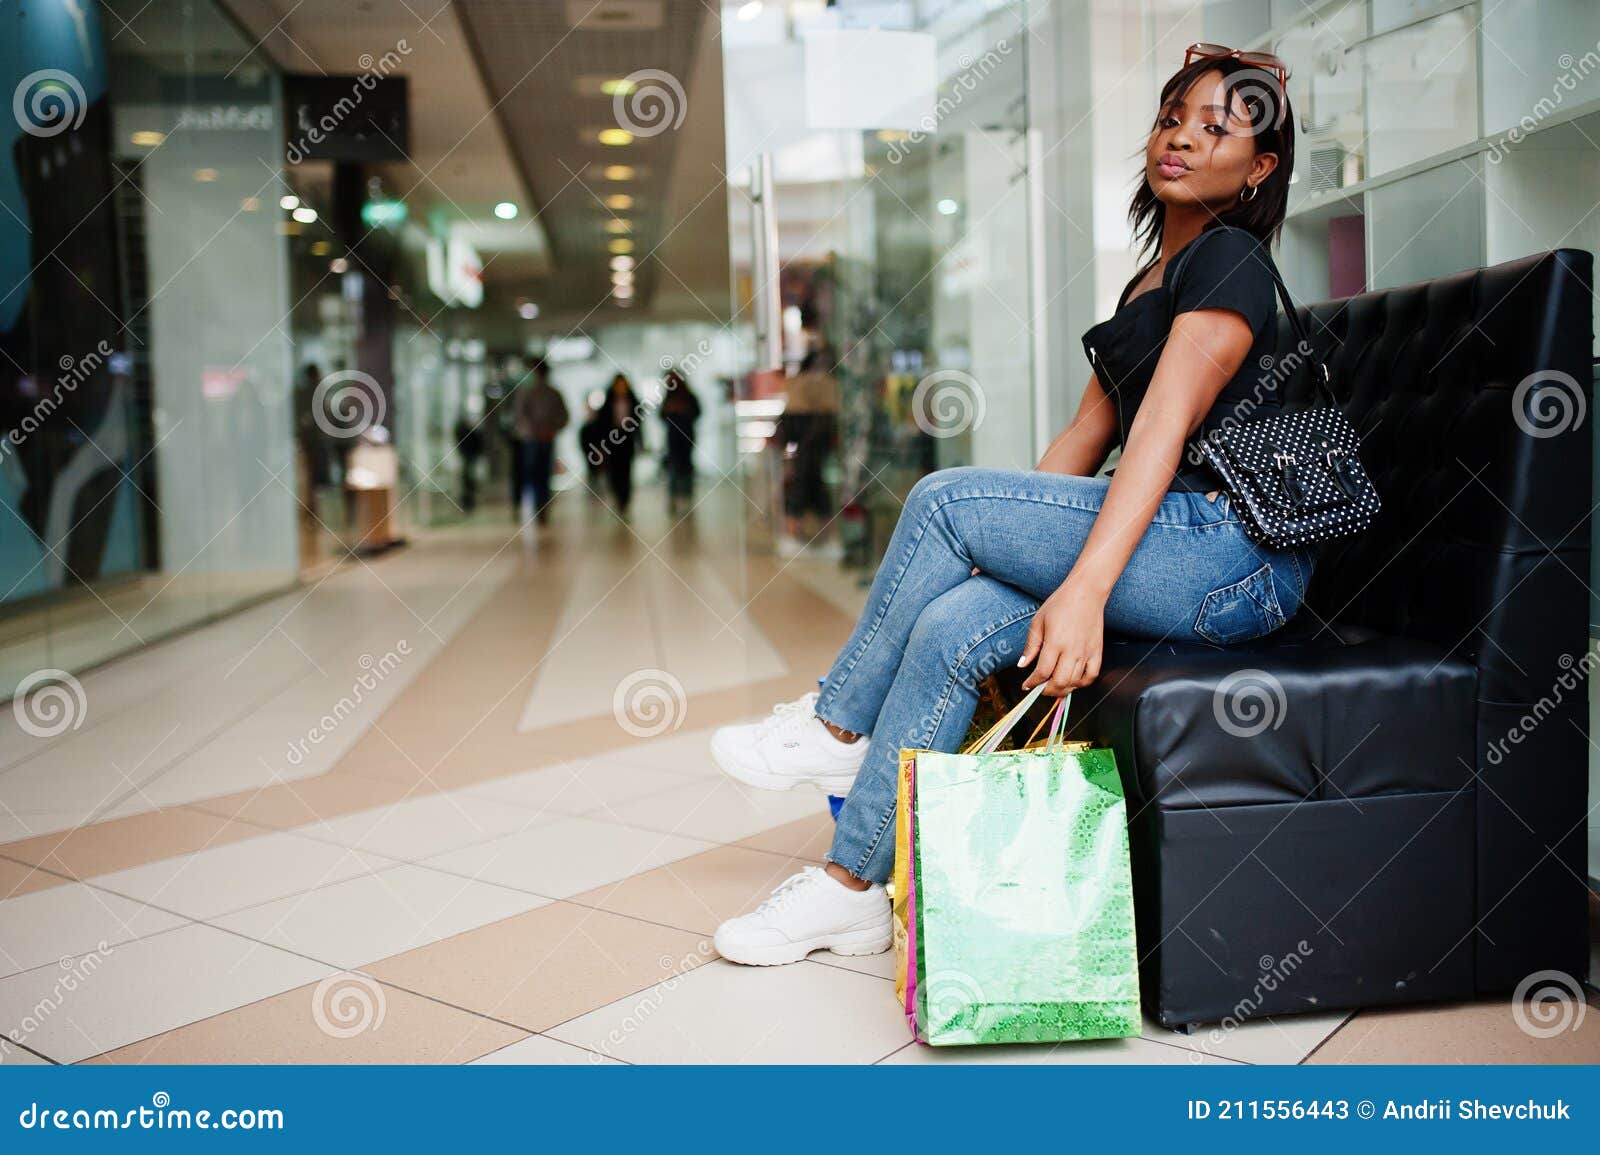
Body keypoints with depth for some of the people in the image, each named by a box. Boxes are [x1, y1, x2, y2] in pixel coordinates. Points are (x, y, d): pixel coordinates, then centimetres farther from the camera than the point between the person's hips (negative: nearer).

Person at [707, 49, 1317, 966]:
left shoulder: (1230, 262, -7)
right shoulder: (1149, 284, 22)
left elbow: (1164, 431, -21)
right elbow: (1088, 437, 18)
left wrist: (1085, 588, -31)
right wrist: (1006, 542, 8)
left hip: (1241, 556, -8)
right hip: (1186, 555, 8)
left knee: (945, 499, -18)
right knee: (951, 627, -14)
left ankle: (839, 727, -3)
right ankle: (854, 887, -9)